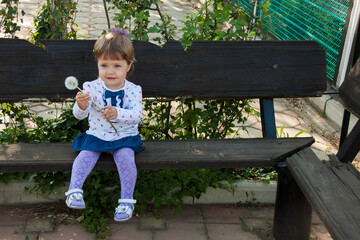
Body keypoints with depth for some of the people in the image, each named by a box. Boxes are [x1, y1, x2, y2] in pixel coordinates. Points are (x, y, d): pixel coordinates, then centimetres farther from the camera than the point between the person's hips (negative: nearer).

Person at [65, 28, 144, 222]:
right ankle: (74, 190, -16)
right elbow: (79, 115, -8)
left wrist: (118, 113, -39)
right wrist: (81, 105, -33)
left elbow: (136, 115, -19)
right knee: (85, 155, -25)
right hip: (96, 135, 1)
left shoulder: (133, 90, -6)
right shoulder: (91, 87, -5)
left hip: (124, 136, -1)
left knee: (126, 157, -25)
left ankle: (127, 199, -17)